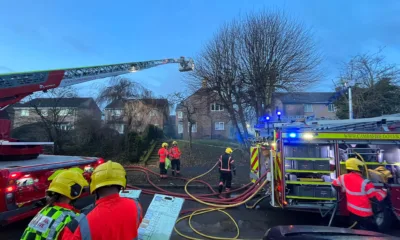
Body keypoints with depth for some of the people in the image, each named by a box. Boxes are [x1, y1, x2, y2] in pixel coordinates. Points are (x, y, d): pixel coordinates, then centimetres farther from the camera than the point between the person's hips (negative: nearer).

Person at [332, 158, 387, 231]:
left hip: (352, 211, 6)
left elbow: (334, 184, 8)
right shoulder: (365, 183, -25)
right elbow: (376, 198, -17)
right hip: (364, 214, -6)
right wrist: (384, 191, 1)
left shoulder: (344, 177, -9)